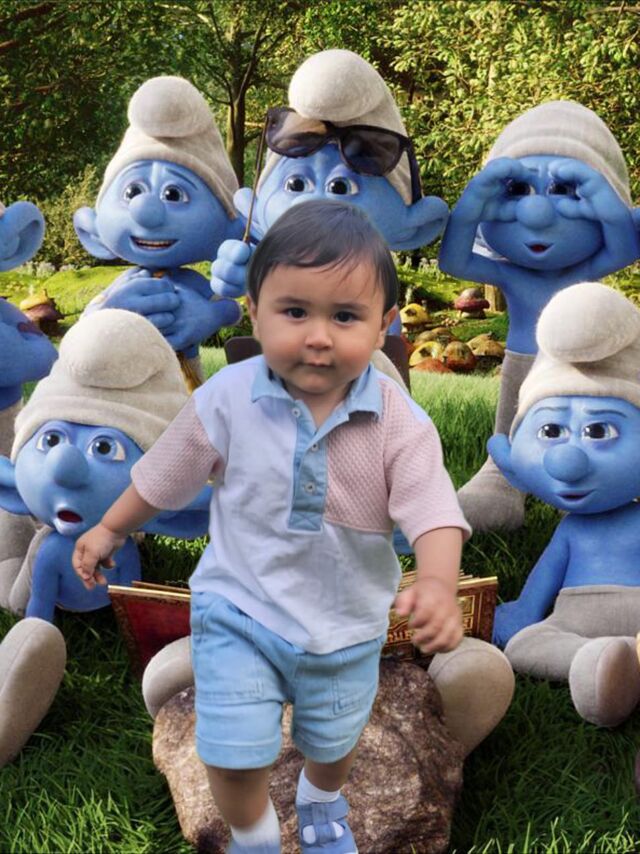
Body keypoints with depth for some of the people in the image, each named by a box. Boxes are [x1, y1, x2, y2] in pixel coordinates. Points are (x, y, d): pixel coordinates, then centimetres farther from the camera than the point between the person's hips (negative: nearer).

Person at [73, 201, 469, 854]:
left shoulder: (398, 421, -21)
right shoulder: (227, 401, -18)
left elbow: (432, 512, -26)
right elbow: (164, 476, -2)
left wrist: (437, 584, -46)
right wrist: (109, 530, 10)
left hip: (346, 625, 1)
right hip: (239, 613, -1)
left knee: (334, 743, 24)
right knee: (232, 757, -2)